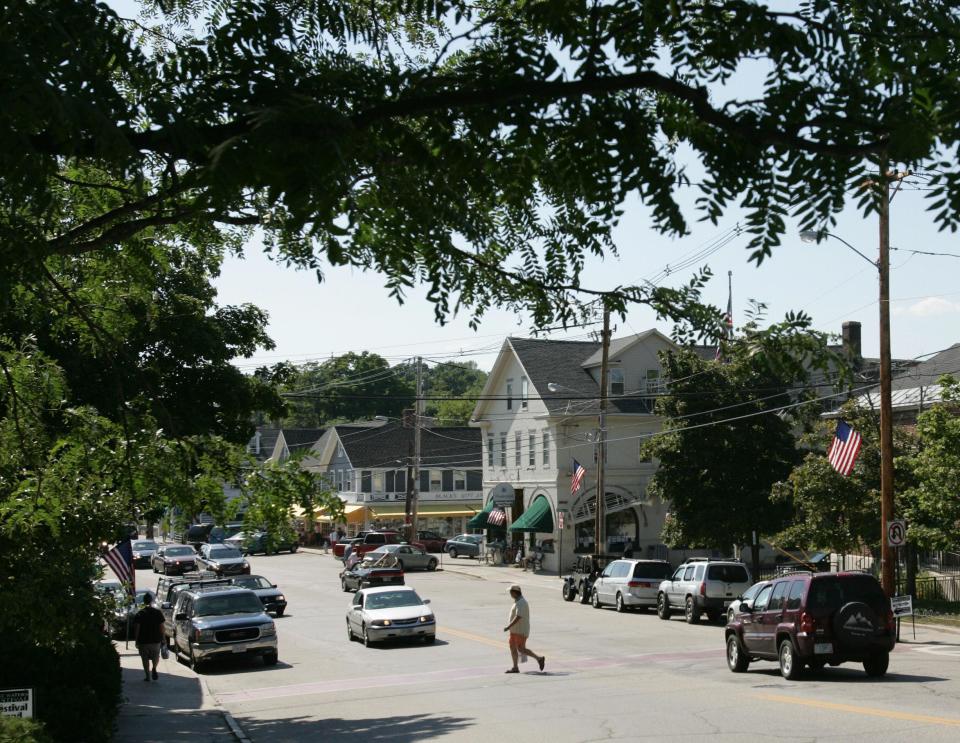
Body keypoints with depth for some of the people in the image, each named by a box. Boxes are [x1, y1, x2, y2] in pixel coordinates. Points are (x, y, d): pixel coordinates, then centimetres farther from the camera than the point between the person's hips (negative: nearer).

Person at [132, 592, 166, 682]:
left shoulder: (140, 613, -5)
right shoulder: (158, 612, -2)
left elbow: (137, 628, -7)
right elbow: (161, 627, -1)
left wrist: (136, 640, 1)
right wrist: (162, 638, 8)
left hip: (143, 641, -1)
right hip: (156, 640, 1)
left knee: (145, 659, 11)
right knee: (155, 656, 19)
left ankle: (147, 676, 11)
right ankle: (154, 669, -5)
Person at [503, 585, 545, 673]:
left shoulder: (521, 603, -19)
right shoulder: (518, 602, 14)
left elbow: (518, 617, -28)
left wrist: (508, 627, -28)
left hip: (521, 631, -10)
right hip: (515, 630, 10)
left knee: (521, 649, -7)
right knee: (513, 647, 7)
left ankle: (539, 658, 1)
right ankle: (515, 668, 9)